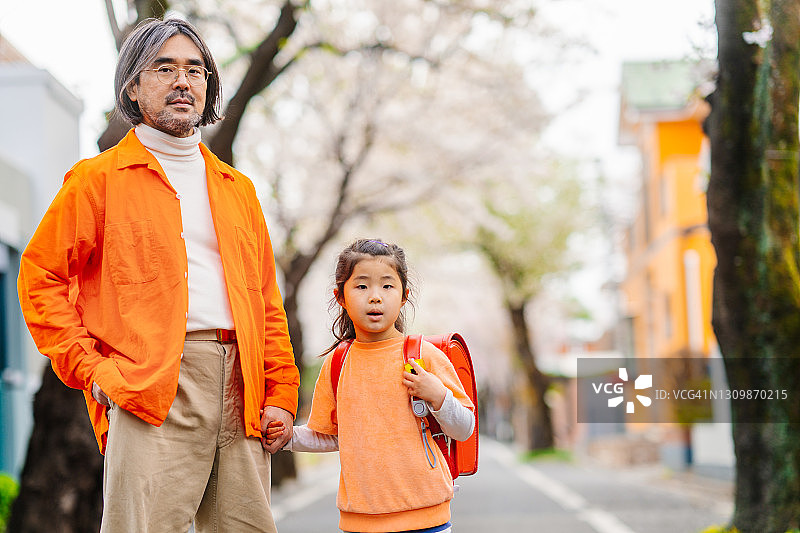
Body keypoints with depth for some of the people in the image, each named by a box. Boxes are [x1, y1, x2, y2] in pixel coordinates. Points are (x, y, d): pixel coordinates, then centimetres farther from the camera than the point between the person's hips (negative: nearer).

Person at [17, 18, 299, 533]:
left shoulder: (237, 188, 22)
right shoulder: (98, 178, 7)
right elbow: (40, 276, 4)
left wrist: (281, 394, 10)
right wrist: (88, 368, -6)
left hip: (241, 395, 5)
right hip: (153, 389, -5)